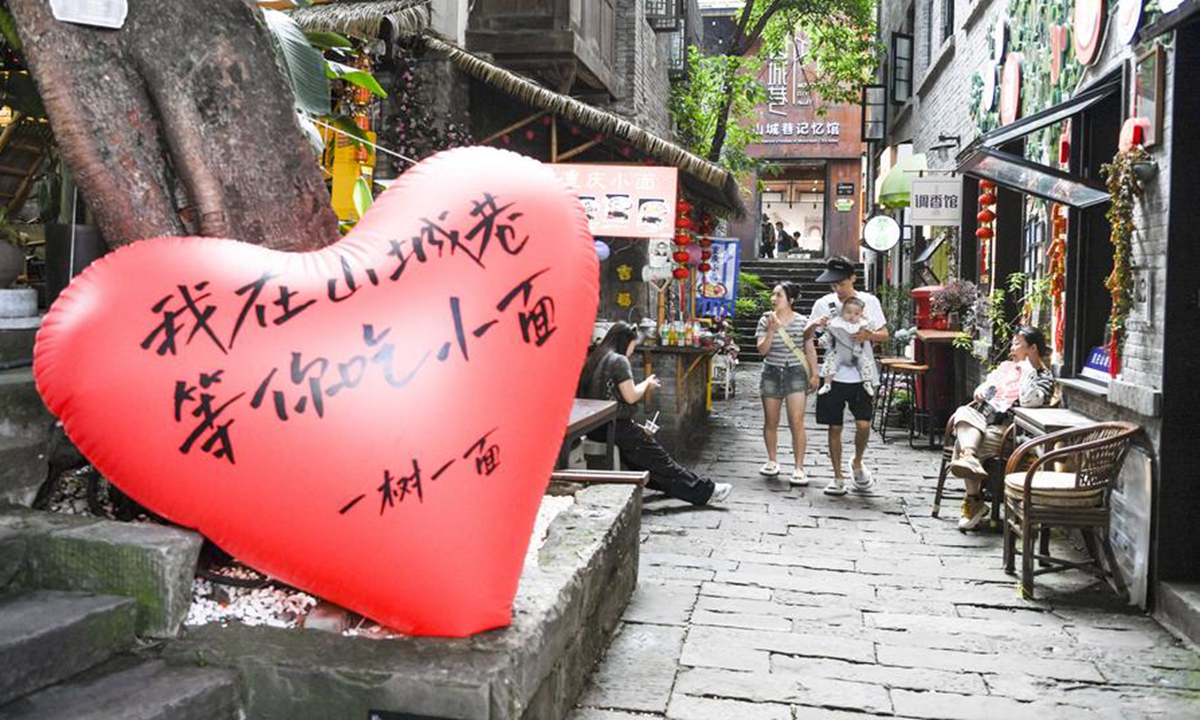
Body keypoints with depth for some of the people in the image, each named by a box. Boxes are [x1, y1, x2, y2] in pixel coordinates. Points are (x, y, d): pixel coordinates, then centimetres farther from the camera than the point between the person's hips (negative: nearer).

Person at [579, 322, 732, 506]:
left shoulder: (595, 359, 13)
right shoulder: (619, 360, -13)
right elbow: (630, 396, -14)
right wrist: (647, 383, 3)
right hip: (616, 427, -8)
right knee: (659, 458, -1)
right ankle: (706, 492, 7)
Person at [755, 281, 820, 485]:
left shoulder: (801, 321, 0)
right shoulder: (766, 320, 1)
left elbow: (810, 349, 5)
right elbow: (762, 350, -5)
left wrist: (814, 374, 0)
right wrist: (772, 330, -18)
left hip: (796, 373, -2)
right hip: (771, 373, 2)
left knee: (797, 422, -10)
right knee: (770, 422, 10)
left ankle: (799, 468, -5)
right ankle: (772, 461, 29)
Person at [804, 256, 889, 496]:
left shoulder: (869, 301, 0)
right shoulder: (824, 304, 0)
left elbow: (884, 334, 6)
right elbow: (806, 337, 2)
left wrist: (869, 335, -16)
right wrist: (814, 326, -21)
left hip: (861, 376, 0)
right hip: (833, 375, 1)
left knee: (863, 424, -9)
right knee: (835, 427, 5)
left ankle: (857, 463, 21)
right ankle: (838, 477, 18)